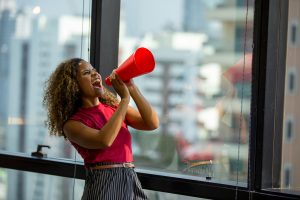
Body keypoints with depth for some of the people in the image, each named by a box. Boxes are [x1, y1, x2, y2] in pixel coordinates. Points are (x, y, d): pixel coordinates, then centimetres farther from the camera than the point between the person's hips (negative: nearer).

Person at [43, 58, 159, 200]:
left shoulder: (115, 107, 8)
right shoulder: (72, 123, -6)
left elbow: (152, 123, -3)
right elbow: (104, 141, -23)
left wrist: (132, 89, -10)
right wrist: (125, 98, -17)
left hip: (132, 183, 4)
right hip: (103, 185, -4)